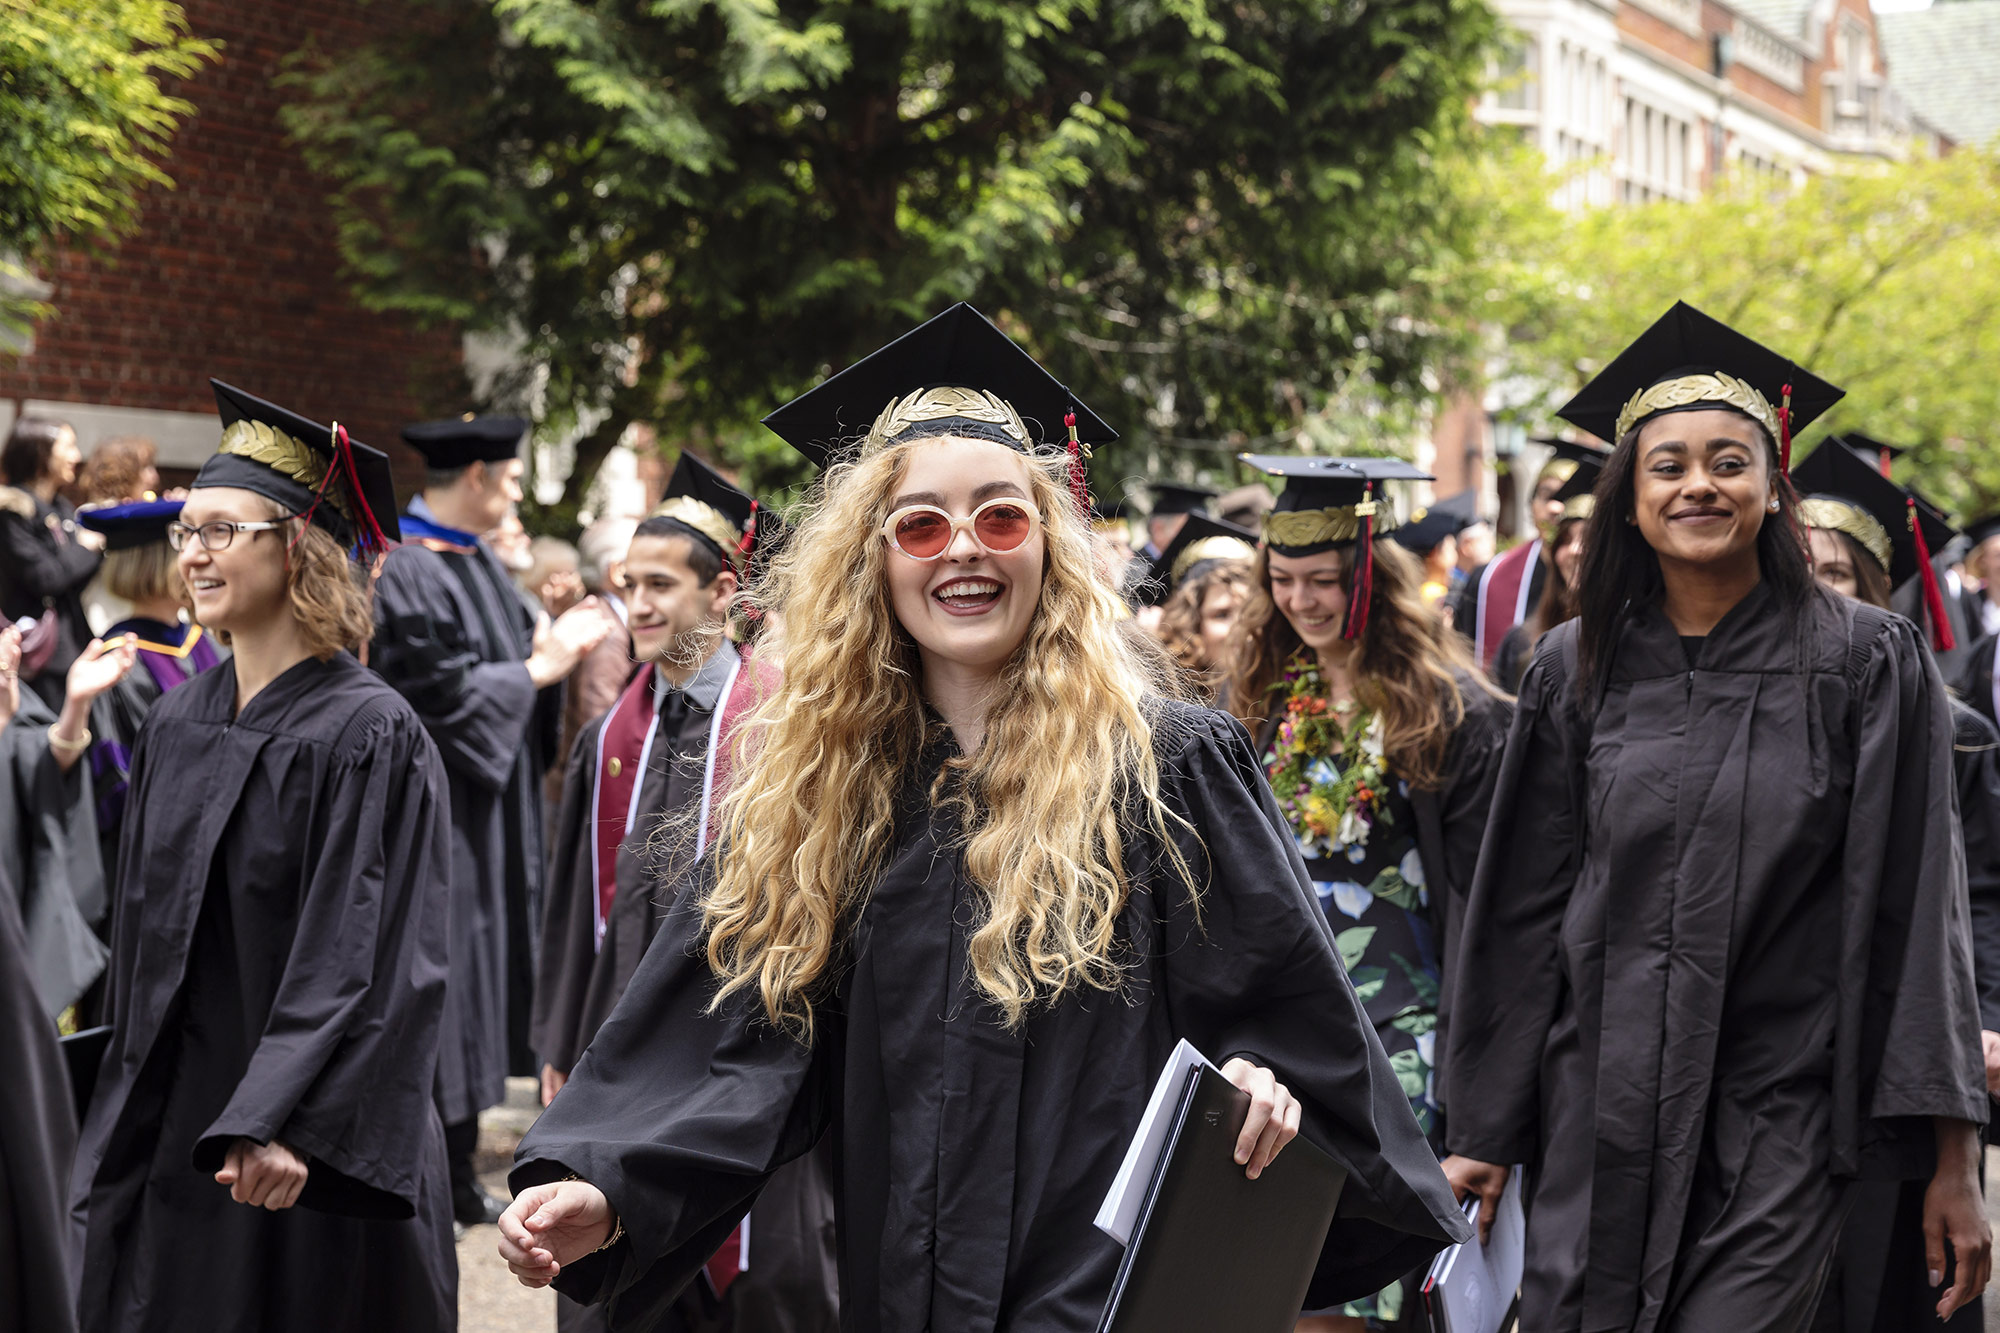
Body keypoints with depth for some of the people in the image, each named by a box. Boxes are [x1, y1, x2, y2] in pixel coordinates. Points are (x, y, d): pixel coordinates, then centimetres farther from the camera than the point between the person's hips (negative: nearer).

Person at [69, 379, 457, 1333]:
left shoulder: (369, 736, -13)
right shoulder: (176, 725, 9)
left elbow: (368, 958, -19)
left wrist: (284, 1122, -27)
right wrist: (126, 1126, 15)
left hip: (304, 1155, -6)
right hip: (171, 1131, 6)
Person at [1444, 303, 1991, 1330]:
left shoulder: (1865, 663, -3)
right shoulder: (1576, 669, 5)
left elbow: (1914, 909, -4)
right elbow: (1522, 906, 8)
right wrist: (1482, 1132, 7)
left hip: (1778, 1126, -2)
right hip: (1598, 1114, 3)